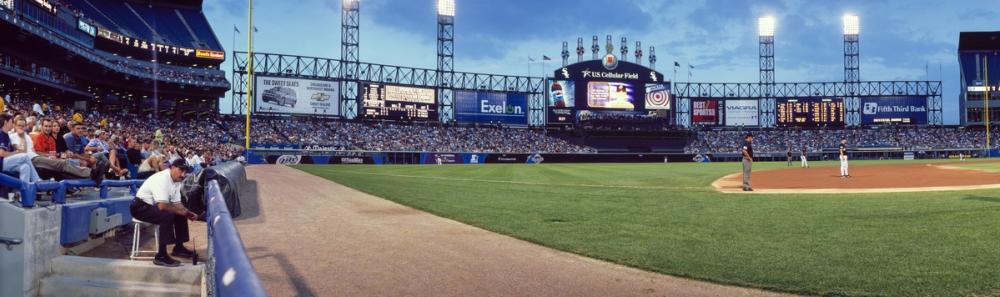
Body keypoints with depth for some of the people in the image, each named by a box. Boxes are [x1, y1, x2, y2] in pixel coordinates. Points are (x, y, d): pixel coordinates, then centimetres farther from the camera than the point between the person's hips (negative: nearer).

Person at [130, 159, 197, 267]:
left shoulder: (177, 180, 2)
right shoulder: (162, 179, -27)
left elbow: (176, 203, 5)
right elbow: (162, 206, -33)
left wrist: (188, 213, -12)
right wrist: (181, 211, -22)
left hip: (154, 206, 10)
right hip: (140, 207, -10)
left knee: (181, 215, 5)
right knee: (167, 215, -30)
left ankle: (178, 247, 17)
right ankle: (161, 256, -27)